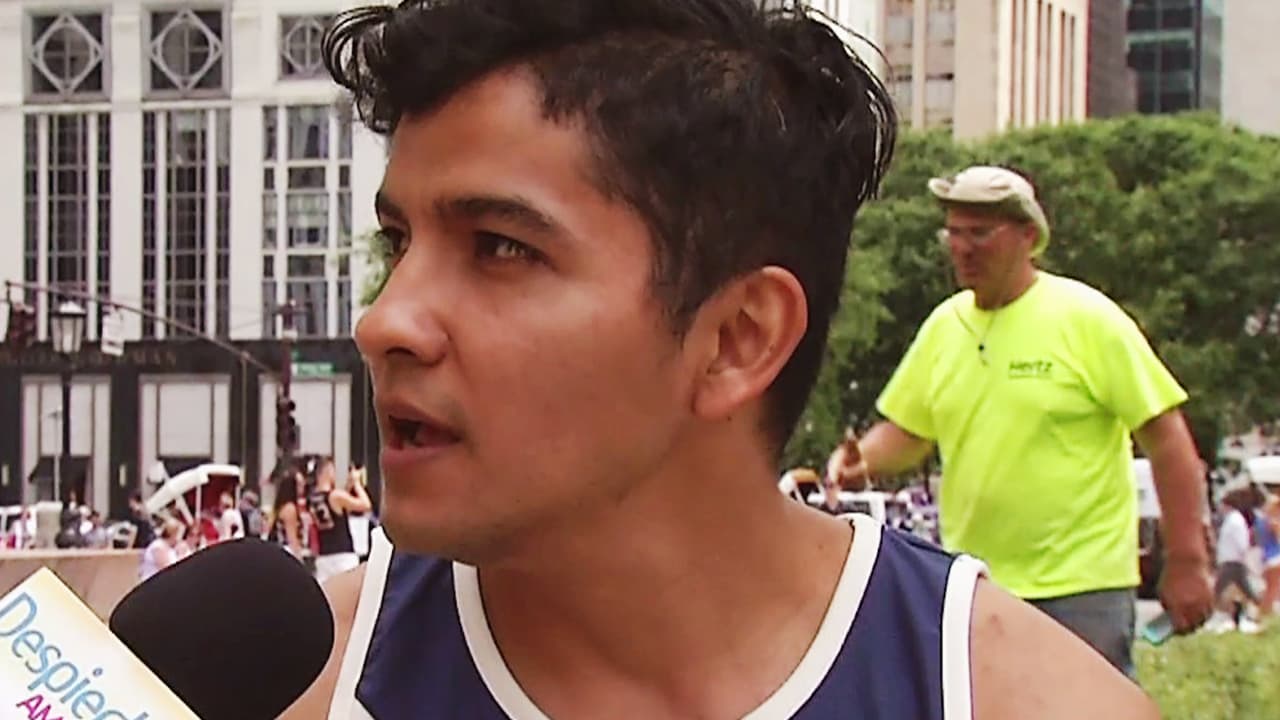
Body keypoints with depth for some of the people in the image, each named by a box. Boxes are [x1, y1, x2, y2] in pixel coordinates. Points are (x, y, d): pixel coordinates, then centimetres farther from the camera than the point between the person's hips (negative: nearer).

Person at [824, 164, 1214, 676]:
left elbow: (1165, 437, -7)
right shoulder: (944, 325, 8)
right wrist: (862, 459, -5)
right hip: (970, 586, 6)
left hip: (1081, 584, -5)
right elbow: (907, 431, 19)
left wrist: (1186, 563, -11)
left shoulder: (1087, 318, -7)